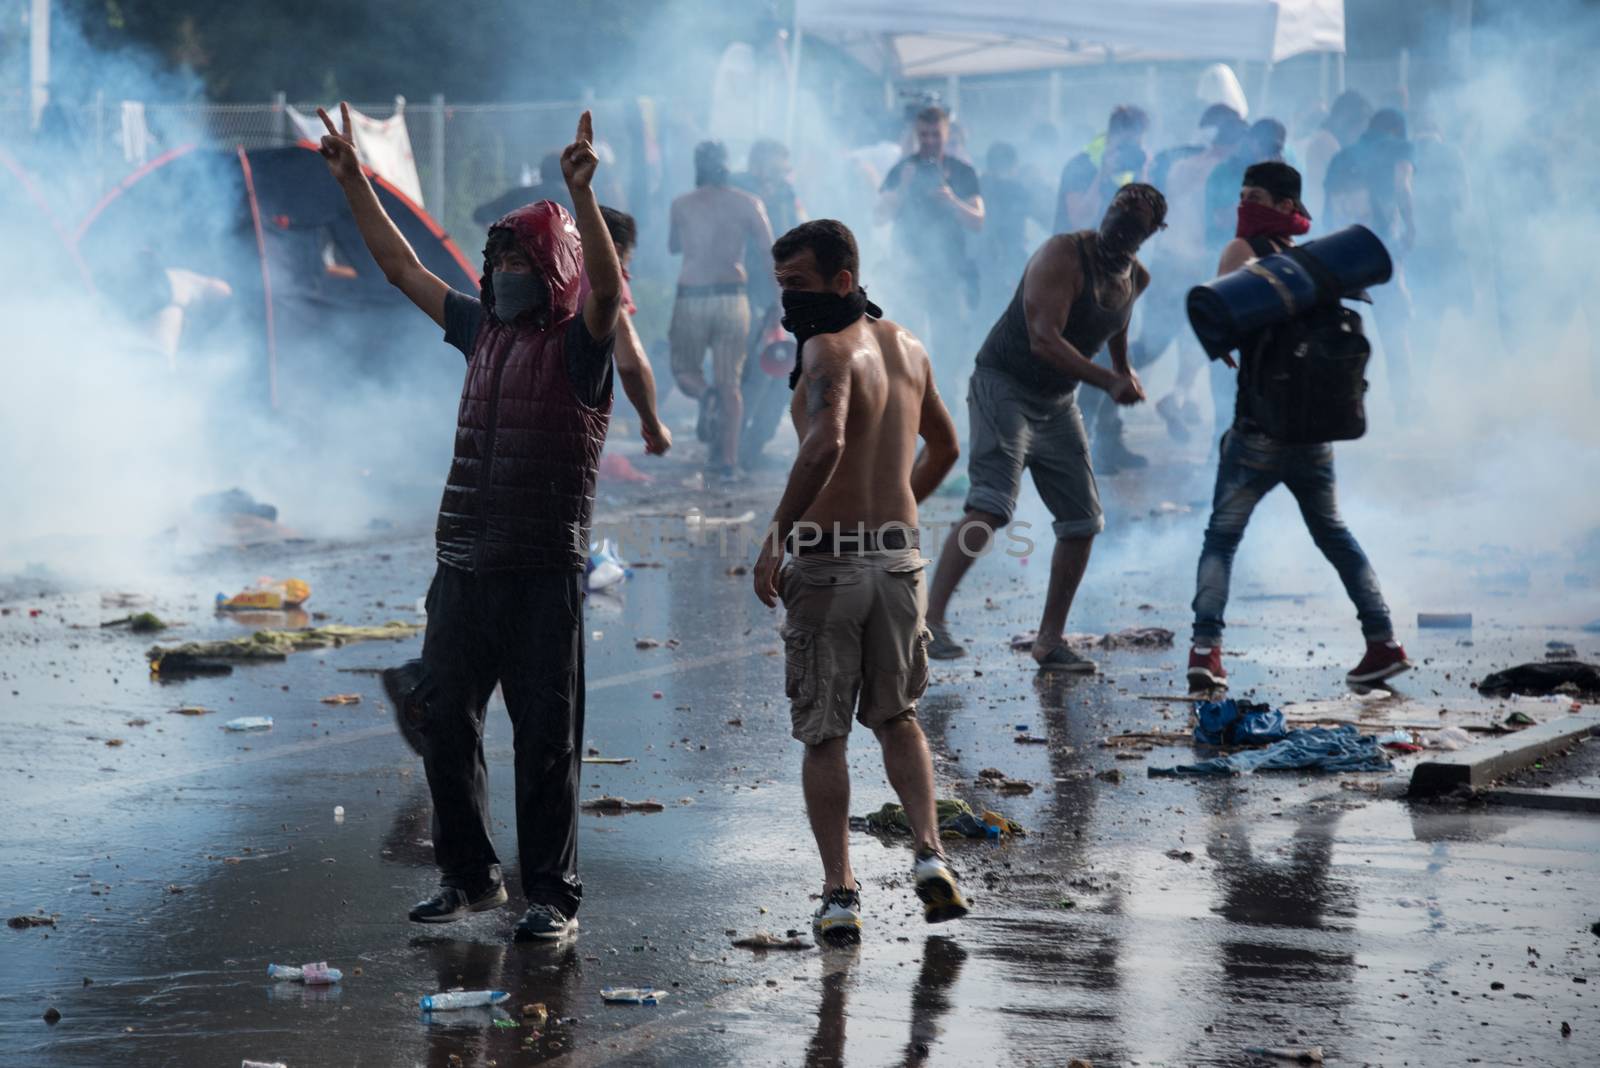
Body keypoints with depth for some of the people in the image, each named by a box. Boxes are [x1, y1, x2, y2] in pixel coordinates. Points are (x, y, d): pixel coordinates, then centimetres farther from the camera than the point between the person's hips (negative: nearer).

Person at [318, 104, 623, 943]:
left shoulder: (579, 342, -5)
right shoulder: (483, 328, 14)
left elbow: (606, 284, -26)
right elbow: (401, 266, 22)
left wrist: (581, 194, -37)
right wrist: (351, 180, 20)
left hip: (545, 569, -7)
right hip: (465, 563, 7)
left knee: (546, 737, -2)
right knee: (443, 719, 9)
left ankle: (554, 895, 5)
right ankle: (469, 875, 22)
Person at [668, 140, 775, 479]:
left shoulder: (682, 205, 0)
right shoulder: (748, 204, 0)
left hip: (691, 299, -1)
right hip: (733, 299, 1)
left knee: (684, 369, 16)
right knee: (730, 383, 8)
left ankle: (705, 395, -19)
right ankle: (728, 461, -1)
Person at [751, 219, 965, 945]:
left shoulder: (830, 349, -14)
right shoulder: (906, 346, 10)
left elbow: (826, 443, -32)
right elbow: (944, 448, 23)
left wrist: (778, 533, -26)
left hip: (827, 562, -6)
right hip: (900, 557, 6)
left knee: (823, 734, 4)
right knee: (896, 716, 22)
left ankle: (839, 893, 1)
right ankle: (929, 854, 4)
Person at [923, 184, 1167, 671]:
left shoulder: (1136, 278, 3)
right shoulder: (1063, 256, -20)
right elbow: (1044, 340, -29)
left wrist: (1125, 367, 30)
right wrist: (1109, 381, -35)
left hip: (1057, 403, 8)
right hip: (1004, 385, -8)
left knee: (1082, 523, 5)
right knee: (990, 506, -25)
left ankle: (1050, 640, 15)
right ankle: (931, 619, -27)